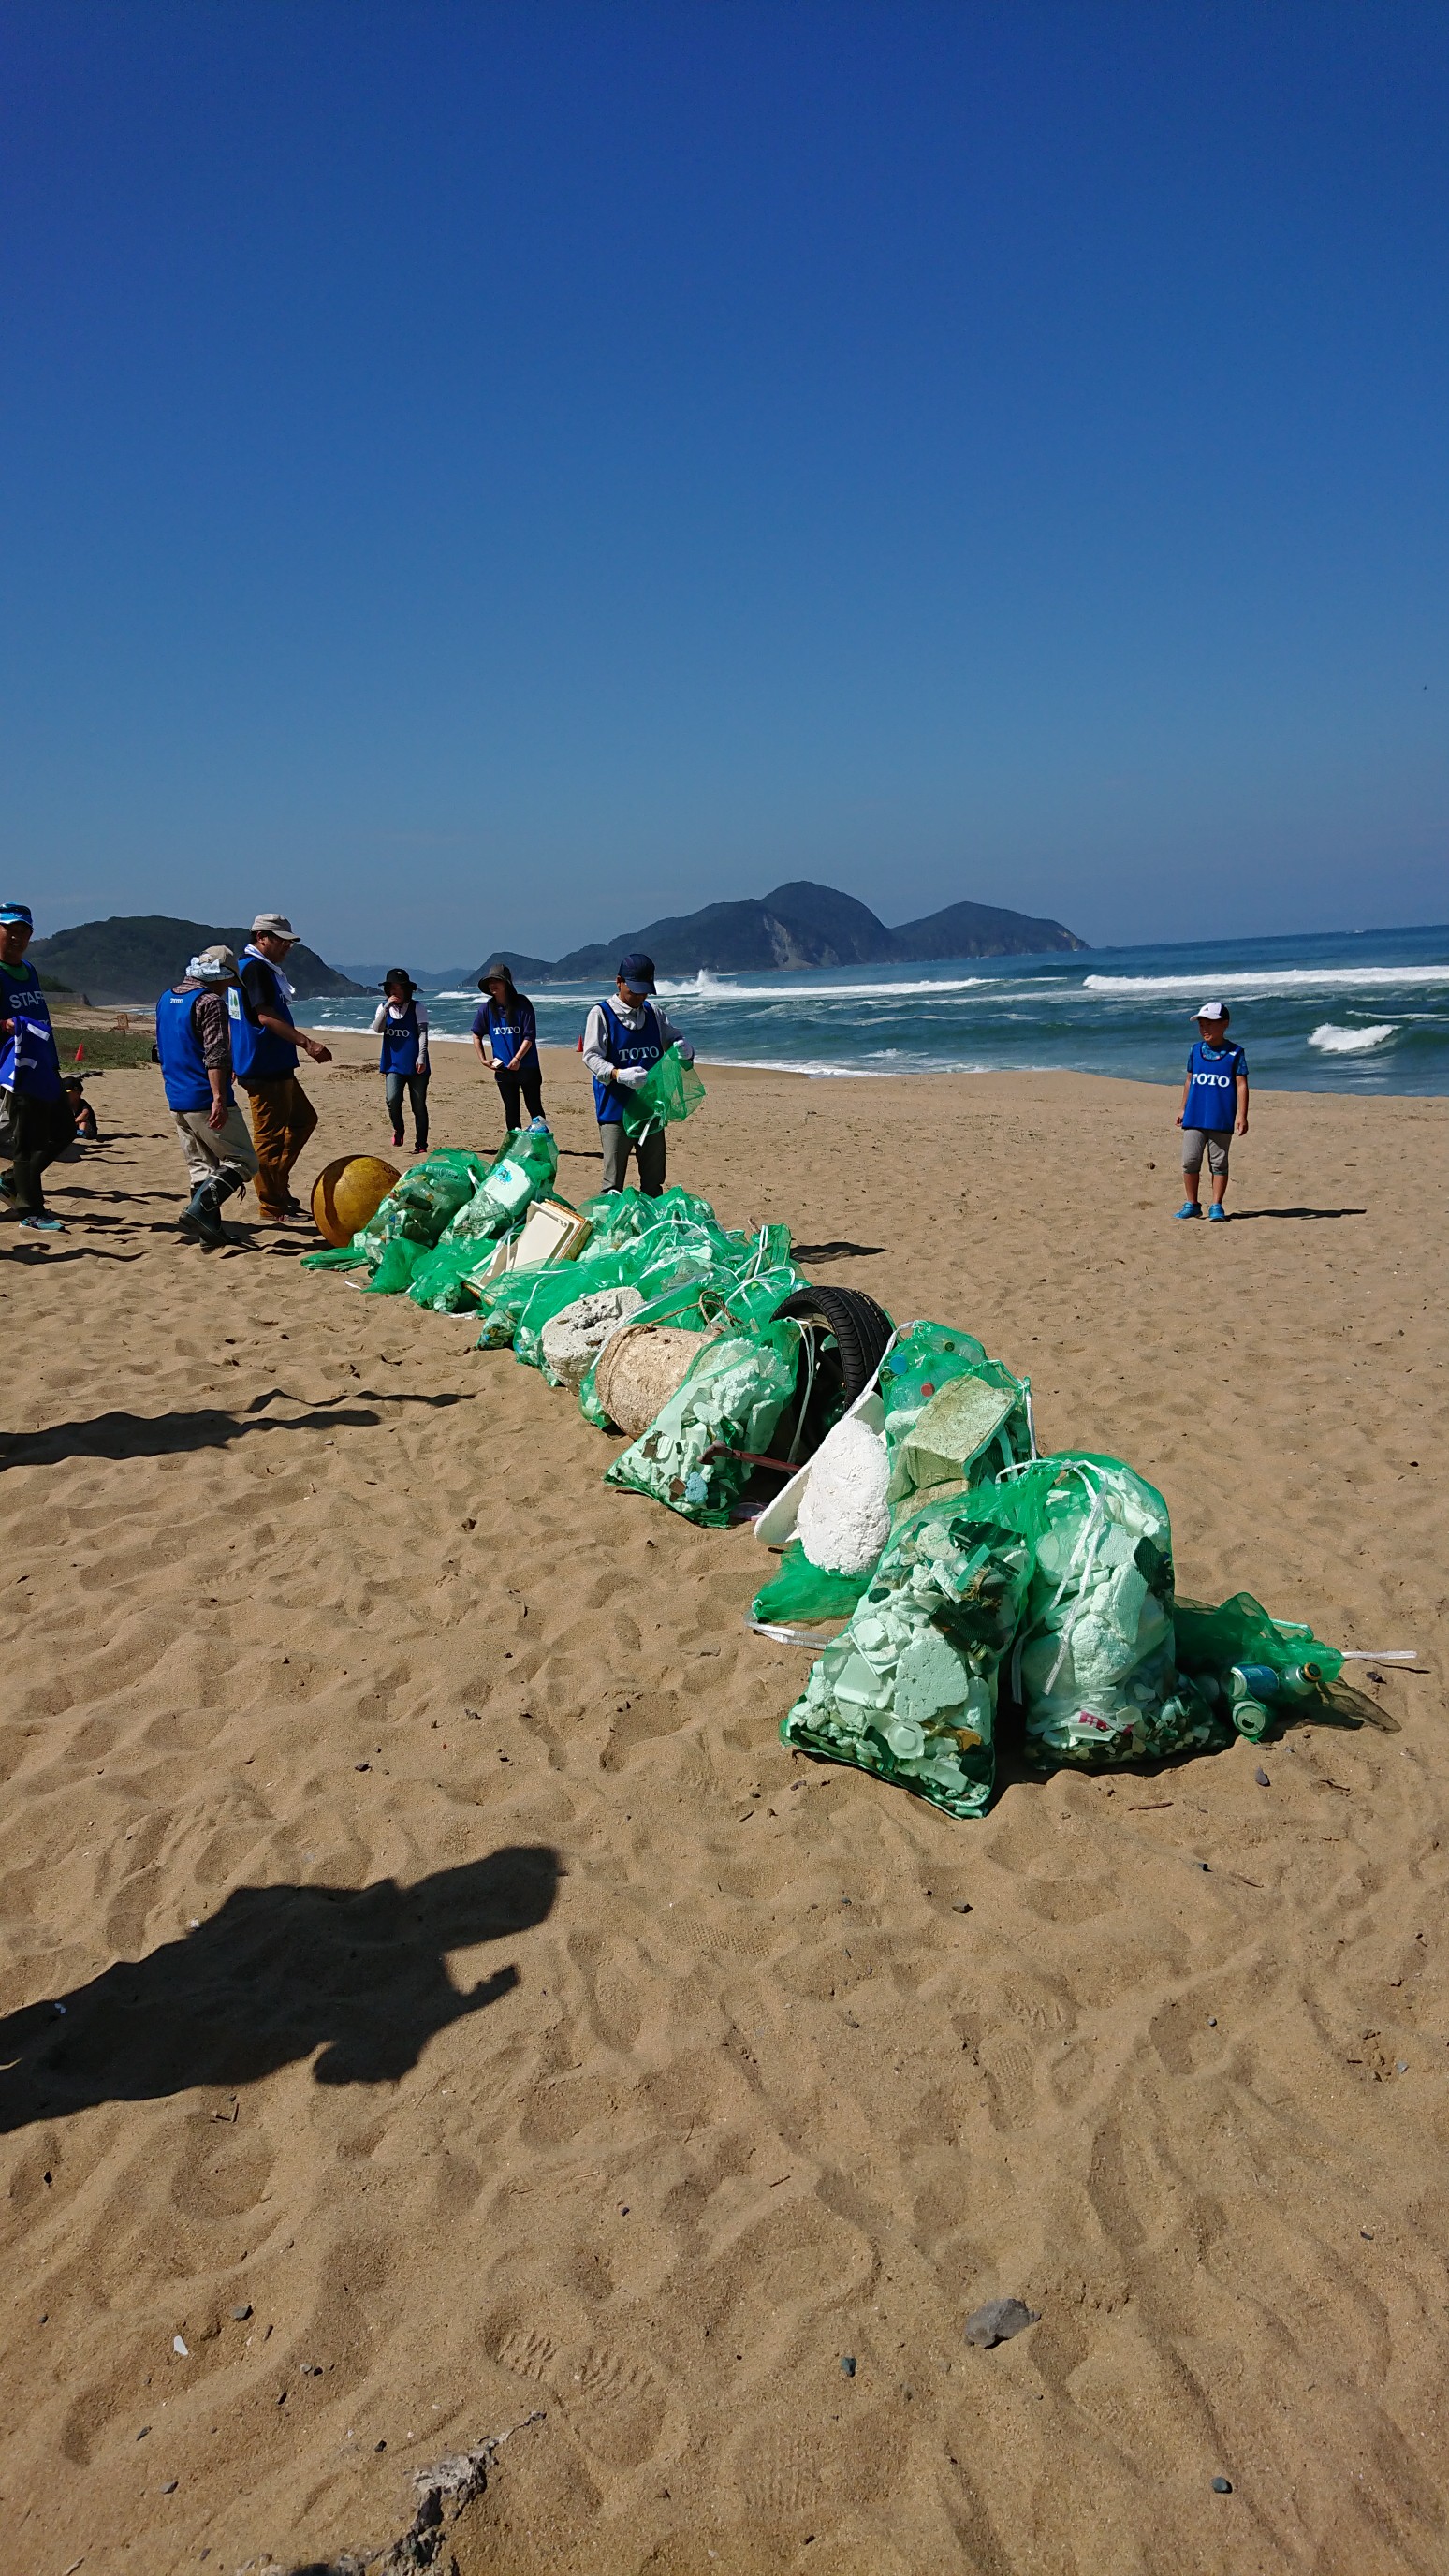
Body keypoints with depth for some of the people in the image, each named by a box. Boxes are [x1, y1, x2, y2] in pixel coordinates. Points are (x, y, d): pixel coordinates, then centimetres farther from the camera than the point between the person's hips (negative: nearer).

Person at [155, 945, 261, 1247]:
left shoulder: (166, 999, 16)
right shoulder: (211, 1003, -12)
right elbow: (215, 1057, -20)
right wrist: (219, 1099, -25)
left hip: (176, 1100, 9)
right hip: (205, 1099, -9)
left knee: (201, 1165, 15)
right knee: (242, 1161, -2)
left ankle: (210, 1231, 13)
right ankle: (199, 1211, -18)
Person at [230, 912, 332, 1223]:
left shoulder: (249, 967, 18)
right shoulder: (255, 968, -14)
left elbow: (247, 1018, 24)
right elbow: (265, 1016, -24)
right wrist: (307, 1043, -27)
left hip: (276, 1068, 11)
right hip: (264, 1069, -11)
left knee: (303, 1119, 19)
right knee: (270, 1137, -5)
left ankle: (277, 1185, 22)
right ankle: (271, 1208, 0)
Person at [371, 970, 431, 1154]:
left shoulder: (418, 1007, -1)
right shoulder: (383, 1007, 10)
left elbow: (422, 1033, -9)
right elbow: (377, 1029, -5)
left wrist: (421, 1056, -20)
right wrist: (387, 1007, -15)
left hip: (415, 1065, -2)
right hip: (394, 1064, 2)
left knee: (419, 1107, 3)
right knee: (392, 1099, -19)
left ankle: (421, 1145, 14)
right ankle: (398, 1129, 10)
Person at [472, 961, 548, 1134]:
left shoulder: (522, 1004, -9)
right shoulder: (488, 1008, 2)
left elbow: (530, 1035, -12)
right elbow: (477, 1035, 15)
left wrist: (517, 1059, -18)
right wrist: (482, 1060, 6)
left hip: (527, 1066, -4)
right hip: (503, 1069, 4)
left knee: (535, 1109, -1)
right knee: (511, 1112, 9)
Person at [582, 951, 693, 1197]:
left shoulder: (653, 1013, 9)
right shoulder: (601, 1013, -5)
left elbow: (675, 1039, 17)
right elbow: (591, 1056, -12)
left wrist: (685, 1049, -9)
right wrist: (618, 1074, -32)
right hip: (615, 1110, -5)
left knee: (653, 1184, 12)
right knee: (613, 1185, -3)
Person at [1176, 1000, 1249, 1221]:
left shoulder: (1235, 1053, -2)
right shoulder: (1195, 1050, 9)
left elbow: (1241, 1085, -4)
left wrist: (1242, 1115, -11)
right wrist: (1183, 1109, 18)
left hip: (1222, 1119, -3)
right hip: (1194, 1118, 3)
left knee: (1219, 1163, 3)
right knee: (1190, 1161, 1)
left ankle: (1217, 1206, 10)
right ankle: (1191, 1204, 13)